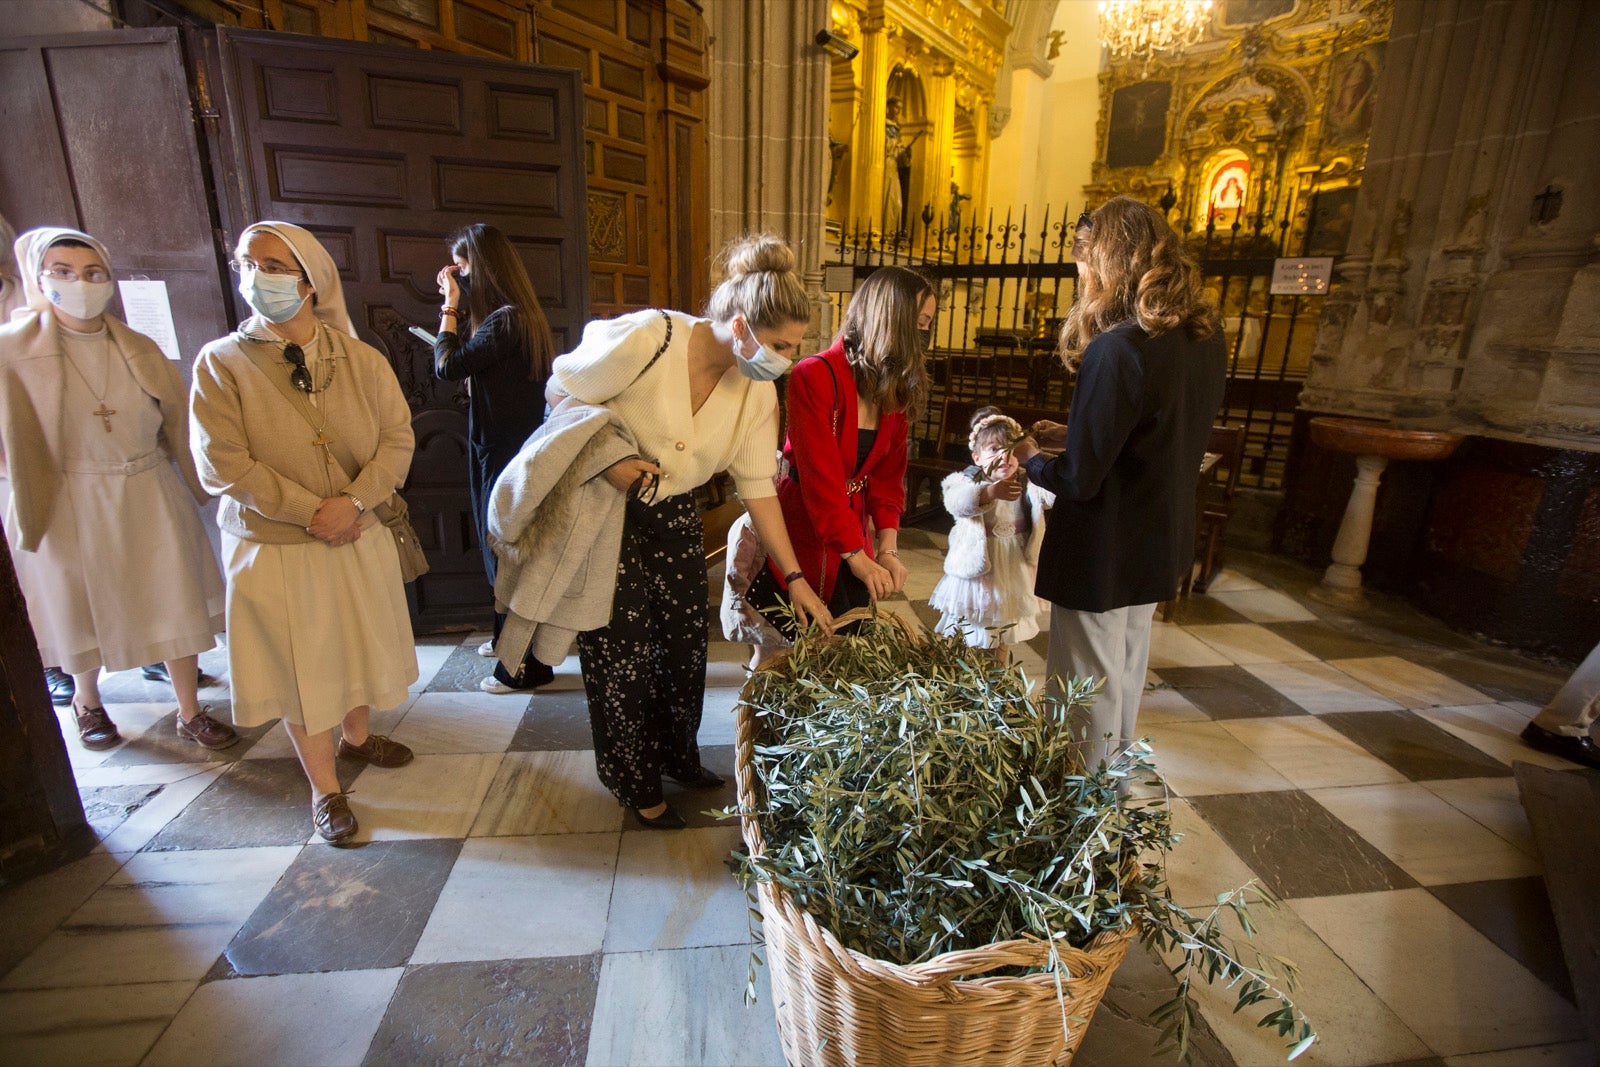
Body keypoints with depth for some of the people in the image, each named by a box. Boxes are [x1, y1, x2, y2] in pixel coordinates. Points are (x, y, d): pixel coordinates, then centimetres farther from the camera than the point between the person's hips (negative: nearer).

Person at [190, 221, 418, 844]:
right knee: (298, 668, 8)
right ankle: (325, 788, 25)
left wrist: (353, 502, -19)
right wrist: (311, 511, -17)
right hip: (274, 548, -2)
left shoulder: (361, 360, -2)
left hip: (360, 539, 3)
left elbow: (397, 439, -5)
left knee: (360, 648, 18)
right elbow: (221, 465, -12)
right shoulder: (221, 362, -7)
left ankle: (356, 738, 45)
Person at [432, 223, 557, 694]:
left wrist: (450, 305, -8)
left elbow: (447, 367, -17)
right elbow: (469, 361, 12)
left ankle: (526, 664, 11)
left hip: (506, 452, -10)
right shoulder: (514, 316, 10)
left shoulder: (505, 320, -20)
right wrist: (456, 305, 8)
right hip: (499, 446, 10)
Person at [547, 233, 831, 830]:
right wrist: (610, 458, -28)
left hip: (673, 513, 5)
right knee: (625, 650, 1)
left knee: (686, 641, 11)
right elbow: (562, 392, -13)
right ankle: (635, 785, 25)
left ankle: (679, 758, 37)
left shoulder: (757, 390, -9)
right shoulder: (646, 339, -26)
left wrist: (795, 577, -6)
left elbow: (757, 486, -5)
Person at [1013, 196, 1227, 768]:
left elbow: (1077, 479, -23)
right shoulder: (1205, 339, 2)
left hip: (1103, 550, -9)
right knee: (1125, 677, 25)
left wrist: (1032, 457, -3)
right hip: (1162, 543, 9)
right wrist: (1076, 435, 11)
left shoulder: (1118, 350, -25)